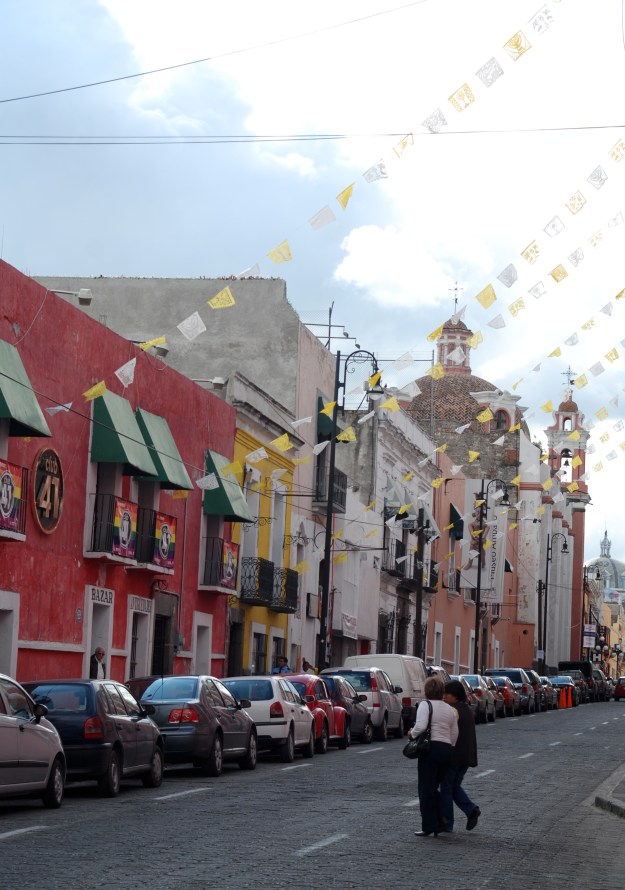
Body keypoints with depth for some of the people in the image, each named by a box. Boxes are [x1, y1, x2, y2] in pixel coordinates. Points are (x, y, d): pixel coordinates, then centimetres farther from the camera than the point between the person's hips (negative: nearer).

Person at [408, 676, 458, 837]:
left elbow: (421, 726, -20)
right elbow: (455, 733, 14)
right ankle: (438, 824, 14)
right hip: (447, 749, 7)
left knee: (426, 789, 0)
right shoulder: (450, 709, 15)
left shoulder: (425, 704, -6)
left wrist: (412, 733, -1)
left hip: (431, 747, -7)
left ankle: (428, 827, -2)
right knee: (434, 788, 17)